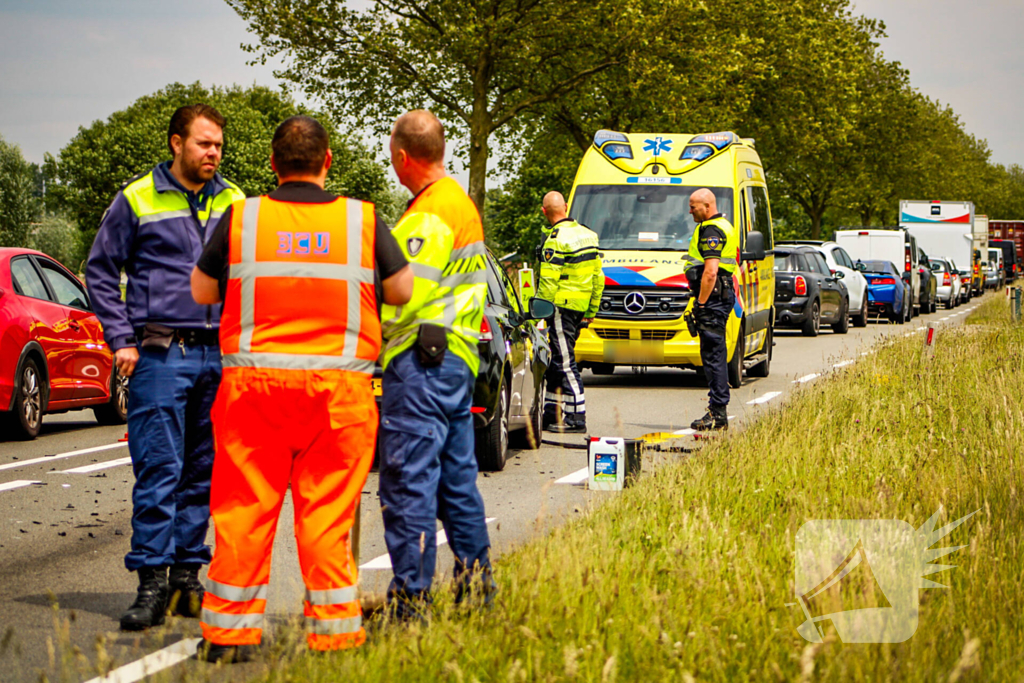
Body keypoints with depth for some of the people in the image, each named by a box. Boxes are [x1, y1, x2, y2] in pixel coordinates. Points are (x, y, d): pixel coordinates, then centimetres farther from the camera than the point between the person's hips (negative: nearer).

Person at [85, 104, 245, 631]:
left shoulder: (235, 203, 12)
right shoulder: (138, 200, 0)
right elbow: (100, 270, 4)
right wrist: (121, 340, -3)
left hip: (219, 355, 4)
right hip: (160, 354, -4)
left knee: (204, 472, 7)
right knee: (159, 469, -9)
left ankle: (187, 576, 14)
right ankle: (152, 583, -7)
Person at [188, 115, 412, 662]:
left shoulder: (241, 219, 0)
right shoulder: (363, 220, 1)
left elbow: (202, 291, 10)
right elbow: (401, 290, 10)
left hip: (254, 382, 0)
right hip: (339, 389, 0)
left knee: (243, 512, 6)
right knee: (328, 514, 4)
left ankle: (230, 634, 9)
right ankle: (333, 632, 7)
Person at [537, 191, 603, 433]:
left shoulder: (555, 239, -14)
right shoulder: (587, 235, 13)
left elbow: (548, 282, -17)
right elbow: (598, 278, 17)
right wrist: (591, 311, 22)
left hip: (561, 305, -8)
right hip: (580, 308, 8)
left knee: (564, 362, -6)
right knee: (555, 361, 15)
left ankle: (576, 417, -8)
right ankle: (551, 413, 20)